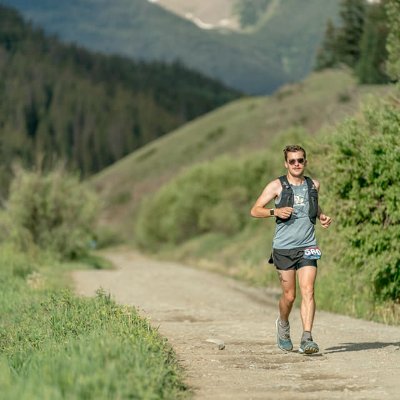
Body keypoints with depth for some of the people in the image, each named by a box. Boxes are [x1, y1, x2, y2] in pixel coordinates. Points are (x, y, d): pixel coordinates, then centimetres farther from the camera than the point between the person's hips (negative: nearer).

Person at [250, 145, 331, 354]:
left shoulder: (313, 185, 10)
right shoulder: (277, 185, 0)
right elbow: (255, 210, -1)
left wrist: (321, 216, 9)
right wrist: (275, 211, -18)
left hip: (307, 247, 2)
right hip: (284, 248, -2)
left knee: (308, 291, -14)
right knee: (289, 295, 6)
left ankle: (307, 338, -18)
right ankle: (283, 324, 36)